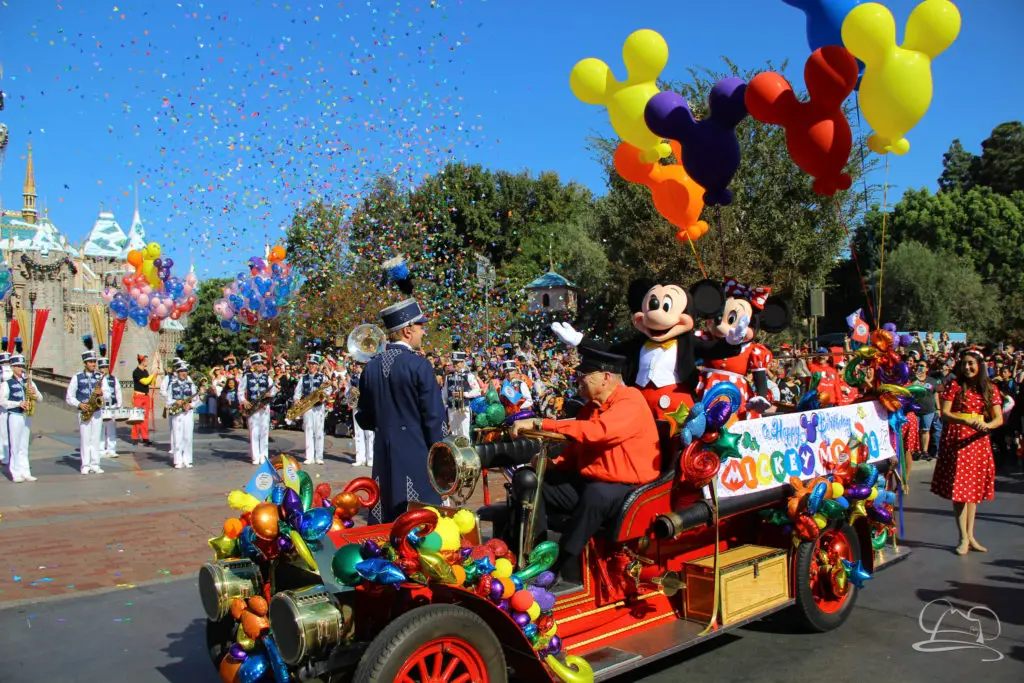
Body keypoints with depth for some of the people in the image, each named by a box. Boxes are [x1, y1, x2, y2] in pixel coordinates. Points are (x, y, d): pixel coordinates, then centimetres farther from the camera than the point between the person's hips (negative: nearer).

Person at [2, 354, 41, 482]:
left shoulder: (29, 382, 13)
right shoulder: (7, 383, -1)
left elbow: (40, 398, 11)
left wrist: (35, 392, -9)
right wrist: (18, 403, -18)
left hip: (27, 416, 5)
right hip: (14, 416, -5)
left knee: (24, 446, 9)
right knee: (14, 446, -3)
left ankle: (25, 472, 12)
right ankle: (15, 474, 0)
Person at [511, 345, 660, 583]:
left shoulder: (630, 402, -16)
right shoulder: (592, 405, 11)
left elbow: (592, 431, -32)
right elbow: (577, 447, 16)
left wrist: (538, 423, -30)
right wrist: (553, 464, -6)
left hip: (628, 489, -8)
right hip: (588, 482, 8)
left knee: (595, 494, -39)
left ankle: (564, 568, -24)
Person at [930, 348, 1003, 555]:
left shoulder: (990, 389, 7)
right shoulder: (954, 386, -3)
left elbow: (998, 419, 0)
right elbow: (944, 414, -11)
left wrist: (987, 425, -22)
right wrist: (967, 421, -28)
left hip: (978, 442, 3)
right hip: (955, 442, -3)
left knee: (974, 489, 10)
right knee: (959, 490, -3)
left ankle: (970, 534, 20)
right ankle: (964, 538, 3)